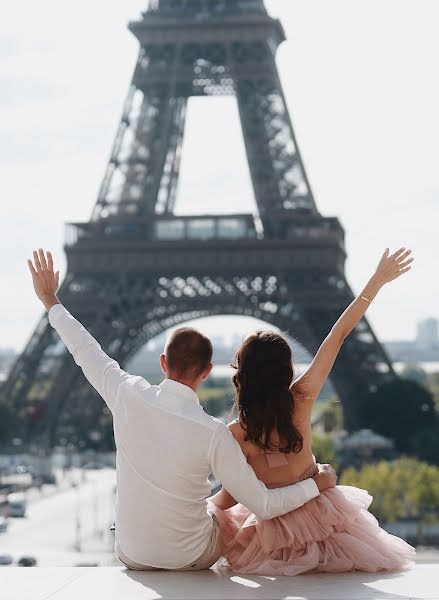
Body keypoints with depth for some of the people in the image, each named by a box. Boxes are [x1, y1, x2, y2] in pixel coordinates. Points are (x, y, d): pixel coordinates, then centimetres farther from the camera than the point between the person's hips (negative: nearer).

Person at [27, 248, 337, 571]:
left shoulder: (129, 396, -17)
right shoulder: (213, 434, -26)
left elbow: (86, 351, 2)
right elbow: (264, 506, -20)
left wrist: (50, 300, 17)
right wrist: (317, 484, -5)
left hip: (132, 554, 3)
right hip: (192, 557, -3)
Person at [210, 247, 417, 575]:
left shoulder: (235, 436, -21)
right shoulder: (301, 398, -19)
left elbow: (230, 499, -12)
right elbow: (339, 334, -15)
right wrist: (377, 280, -9)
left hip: (275, 532, -1)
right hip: (321, 512, 1)